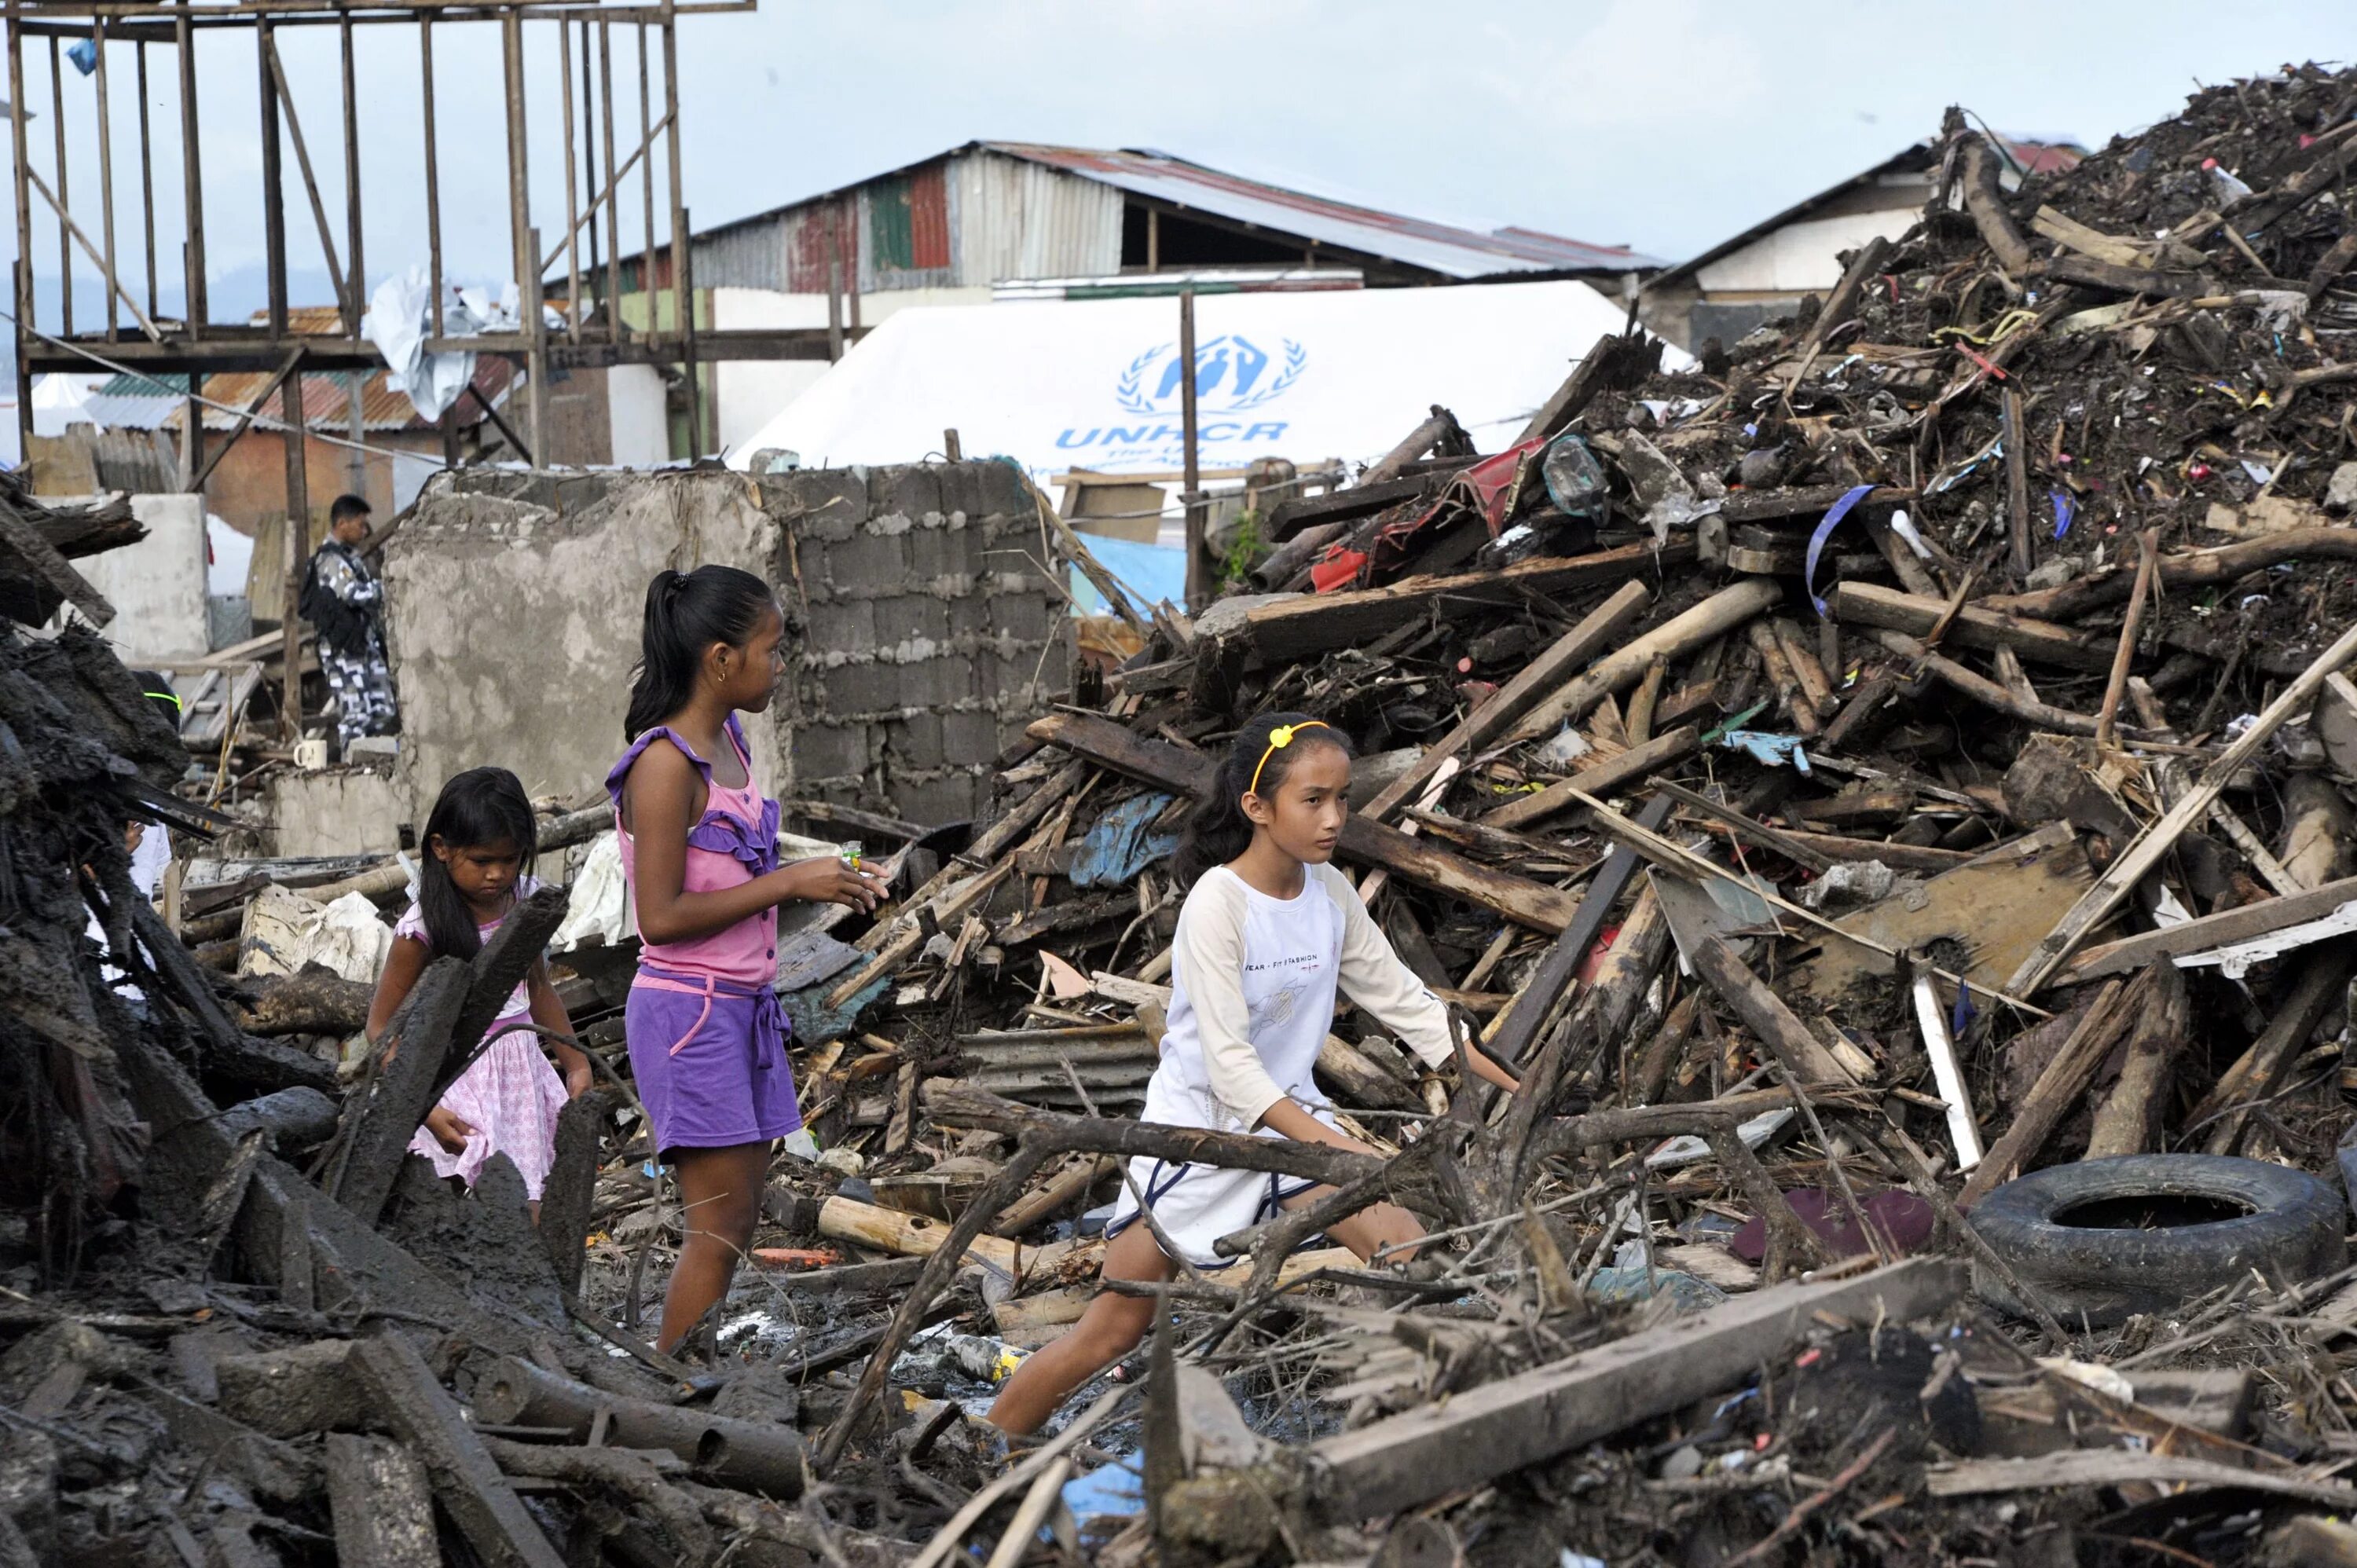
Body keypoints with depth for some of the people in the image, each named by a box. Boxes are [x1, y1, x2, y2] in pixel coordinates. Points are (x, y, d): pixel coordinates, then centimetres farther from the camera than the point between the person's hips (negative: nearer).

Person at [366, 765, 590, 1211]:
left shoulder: (524, 903, 5)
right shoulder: (422, 931, -12)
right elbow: (381, 1028, -8)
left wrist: (577, 1065, 23)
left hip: (522, 1076, 6)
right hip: (461, 1088, -6)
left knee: (538, 1224, 1)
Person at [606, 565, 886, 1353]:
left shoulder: (727, 741, 11)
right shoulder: (666, 763, -17)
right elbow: (662, 917, -21)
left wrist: (824, 881, 6)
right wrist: (788, 883, -18)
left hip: (742, 1007, 9)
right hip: (687, 1012, -9)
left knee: (736, 1222, 9)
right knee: (718, 1228, -8)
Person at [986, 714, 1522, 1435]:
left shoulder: (1330, 892, -2)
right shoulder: (1217, 904, -21)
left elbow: (1399, 995, 8)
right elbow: (1228, 1061, -26)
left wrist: (1510, 1086, 3)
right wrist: (1335, 1146, -34)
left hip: (1290, 1111, 6)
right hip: (1200, 1124, -6)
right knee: (1112, 1330, -2)